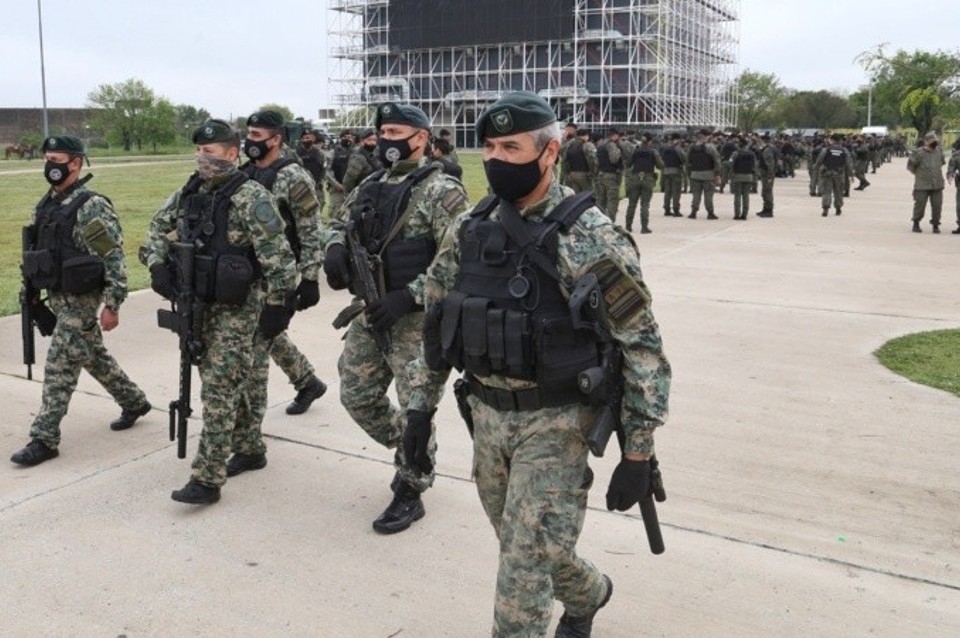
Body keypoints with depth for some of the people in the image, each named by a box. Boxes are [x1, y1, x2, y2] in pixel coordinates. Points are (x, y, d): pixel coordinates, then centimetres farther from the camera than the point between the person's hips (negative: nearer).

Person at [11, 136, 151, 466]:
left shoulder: (92, 207, -17)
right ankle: (134, 401, 36)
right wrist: (33, 294, 18)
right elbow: (37, 251, 19)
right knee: (94, 357, 19)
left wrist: (112, 305, -19)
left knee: (59, 368, -6)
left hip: (81, 300, -8)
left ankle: (44, 440, 1)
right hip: (57, 297, 9)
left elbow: (114, 259, -18)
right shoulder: (46, 204, 8)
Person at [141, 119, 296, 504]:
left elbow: (278, 257, -19)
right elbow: (159, 226, 20)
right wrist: (157, 263, 4)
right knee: (221, 383, 19)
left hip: (237, 308, -8)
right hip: (198, 302, 8)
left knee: (219, 390, -8)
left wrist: (276, 305, -18)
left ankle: (208, 479, -3)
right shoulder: (189, 192, 6)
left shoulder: (251, 198, -17)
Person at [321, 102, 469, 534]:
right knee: (356, 396, 13)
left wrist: (408, 297, -24)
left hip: (417, 320, -8)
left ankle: (409, 492, 18)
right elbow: (340, 222, 24)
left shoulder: (441, 192, -13)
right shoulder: (371, 185, 10)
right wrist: (335, 249, 0)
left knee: (414, 408, -1)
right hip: (369, 315, 8)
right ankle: (411, 455, 36)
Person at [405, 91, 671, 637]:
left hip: (554, 422, -6)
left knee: (525, 560, -3)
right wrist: (421, 407, 9)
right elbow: (438, 322, 11)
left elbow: (643, 346, -15)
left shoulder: (591, 238, -18)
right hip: (486, 414, 6)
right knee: (525, 545, 22)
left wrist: (638, 453, -15)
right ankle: (589, 594, 51)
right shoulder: (469, 230, 0)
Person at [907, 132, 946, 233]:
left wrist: (937, 174, 16)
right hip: (922, 185, -4)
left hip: (937, 185, 4)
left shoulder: (939, 151, 6)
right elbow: (910, 165, 0)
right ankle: (916, 224, 16)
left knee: (937, 206, 2)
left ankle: (935, 225, 14)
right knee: (920, 205, 0)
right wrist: (919, 174, 1)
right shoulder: (919, 153, -10)